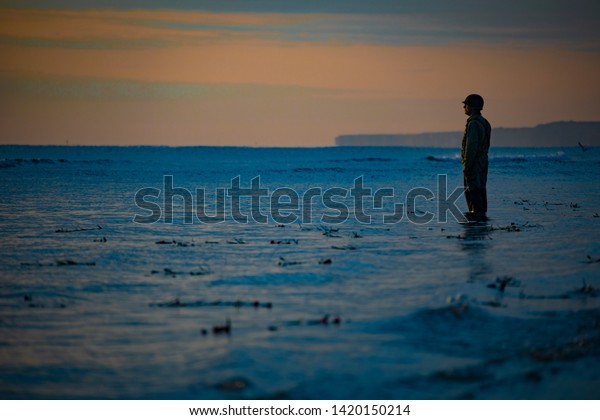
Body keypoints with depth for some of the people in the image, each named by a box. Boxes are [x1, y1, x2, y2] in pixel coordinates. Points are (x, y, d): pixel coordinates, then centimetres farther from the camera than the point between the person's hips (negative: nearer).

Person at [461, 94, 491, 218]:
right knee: (480, 188, 11)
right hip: (483, 161, 10)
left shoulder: (473, 123, -17)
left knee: (471, 189, -7)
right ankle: (481, 212, 14)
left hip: (473, 162, -10)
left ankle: (476, 212, -8)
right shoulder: (484, 122, 15)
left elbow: (471, 146, -21)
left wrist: (467, 164, -20)